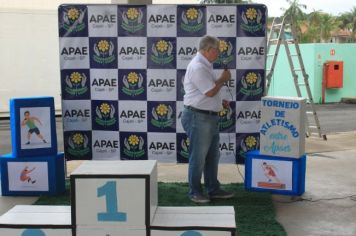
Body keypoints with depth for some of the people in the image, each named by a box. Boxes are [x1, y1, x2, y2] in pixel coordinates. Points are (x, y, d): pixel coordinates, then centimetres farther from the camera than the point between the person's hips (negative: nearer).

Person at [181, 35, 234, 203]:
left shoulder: (205, 65, 15)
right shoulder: (197, 67, -18)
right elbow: (210, 91, -21)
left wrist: (219, 101, 11)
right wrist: (223, 78, -6)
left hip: (210, 117, 10)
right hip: (198, 117, -10)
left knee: (212, 156, 16)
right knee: (198, 157, 0)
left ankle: (213, 189, 26)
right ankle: (195, 192, 12)